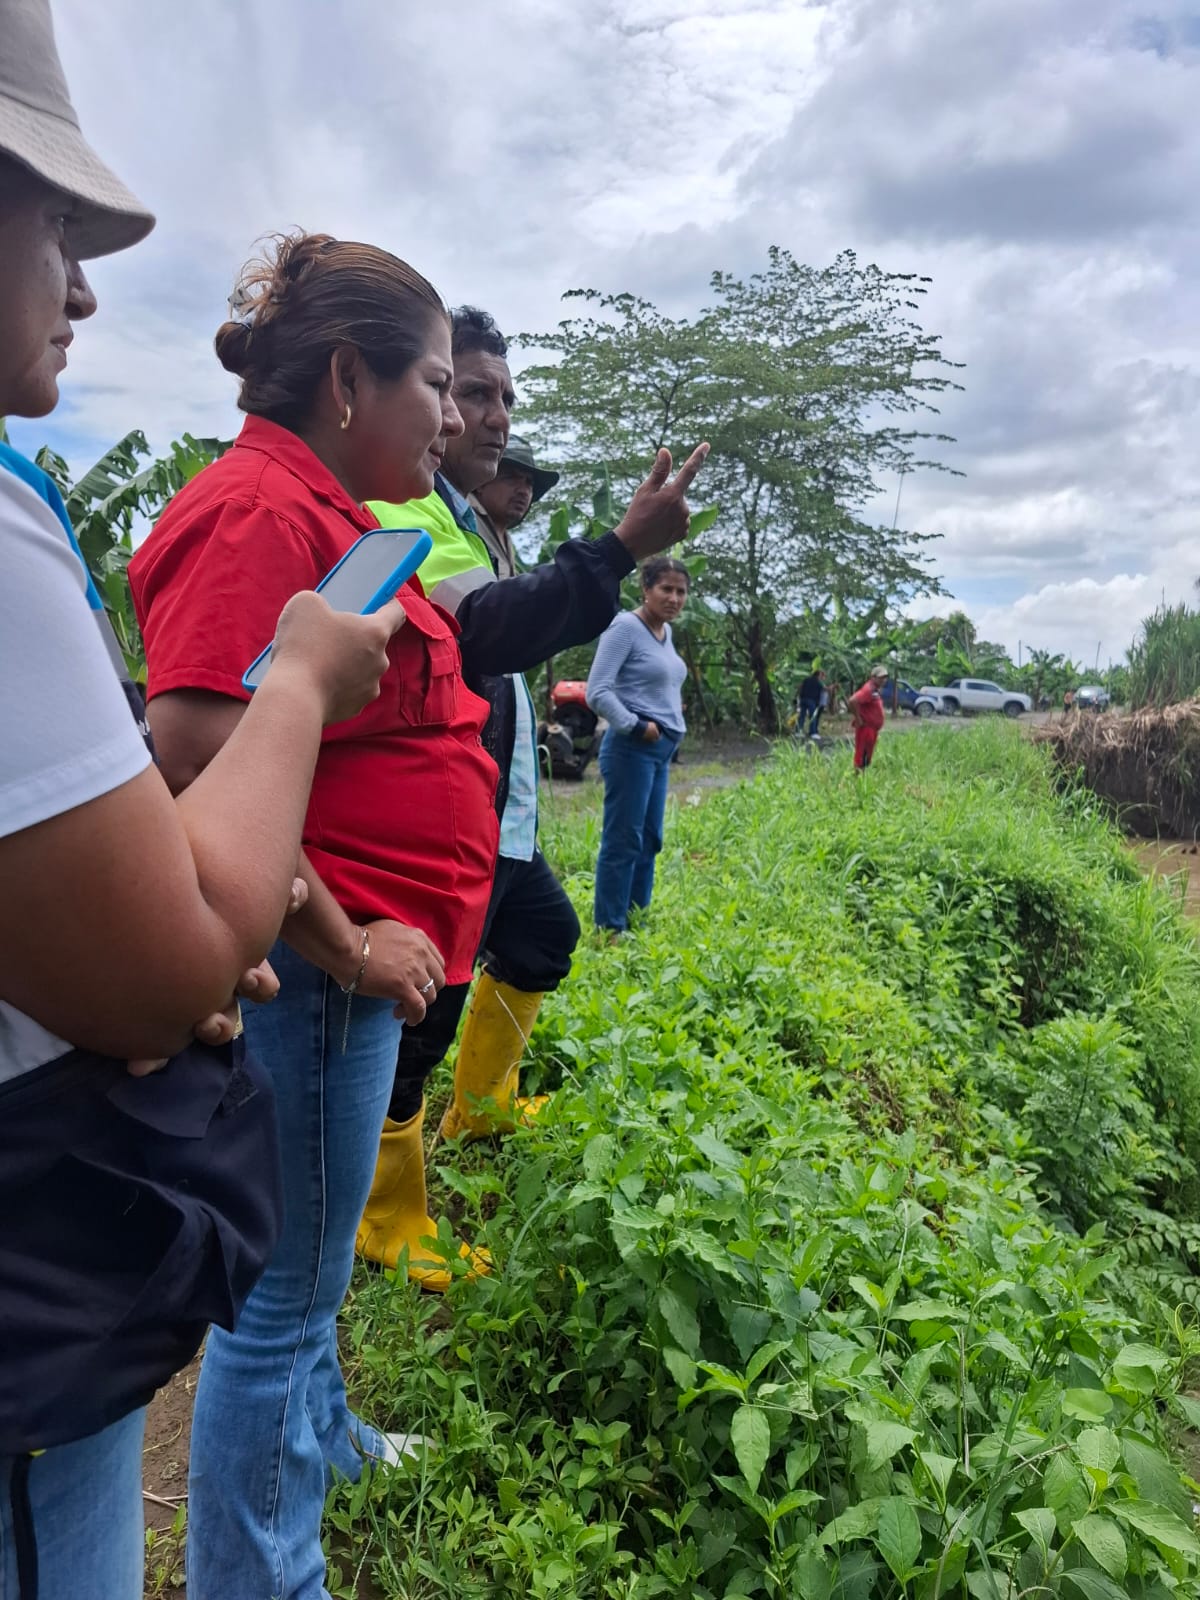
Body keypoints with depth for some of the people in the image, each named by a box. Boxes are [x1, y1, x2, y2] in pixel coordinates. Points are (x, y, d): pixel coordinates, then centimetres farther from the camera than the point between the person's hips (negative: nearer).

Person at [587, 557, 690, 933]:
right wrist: (636, 727, -16)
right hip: (632, 750, -9)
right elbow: (597, 692, -18)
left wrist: (671, 715, 9)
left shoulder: (666, 631, 14)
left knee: (649, 841, 13)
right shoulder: (626, 626, -12)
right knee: (623, 842, -5)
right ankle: (610, 929, 3)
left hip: (661, 750, 9)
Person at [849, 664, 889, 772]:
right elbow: (852, 701, -31)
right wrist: (858, 719, -24)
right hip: (865, 728, -10)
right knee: (861, 757, -9)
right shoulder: (868, 689, -17)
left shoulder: (877, 690, 14)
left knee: (867, 759, 15)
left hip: (873, 728, 10)